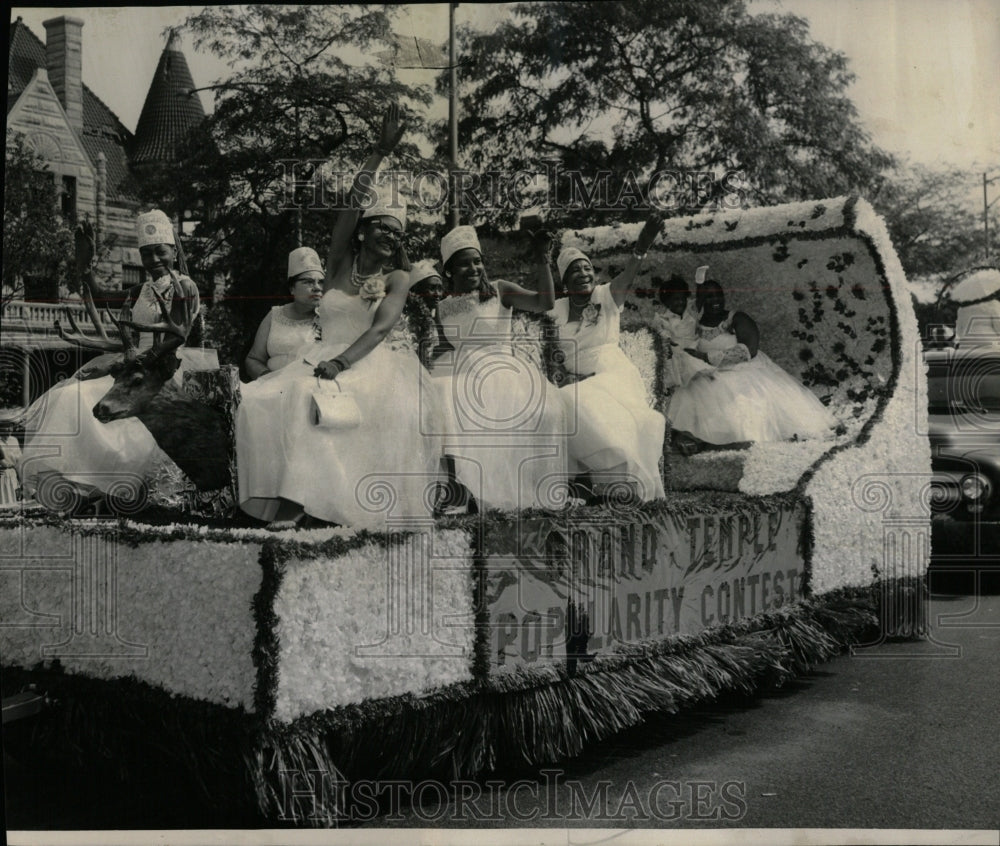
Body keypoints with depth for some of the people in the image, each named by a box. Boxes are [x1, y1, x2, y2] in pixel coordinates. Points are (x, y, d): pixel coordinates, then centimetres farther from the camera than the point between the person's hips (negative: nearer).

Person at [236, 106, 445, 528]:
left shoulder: (397, 277, 4)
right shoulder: (341, 261, 10)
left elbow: (381, 327, -12)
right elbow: (352, 203, -2)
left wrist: (341, 362, -26)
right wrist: (381, 152, -8)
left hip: (370, 362, -2)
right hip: (323, 358, 2)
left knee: (399, 409, -34)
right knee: (261, 403, -23)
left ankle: (380, 502, -24)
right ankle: (306, 497, -25)